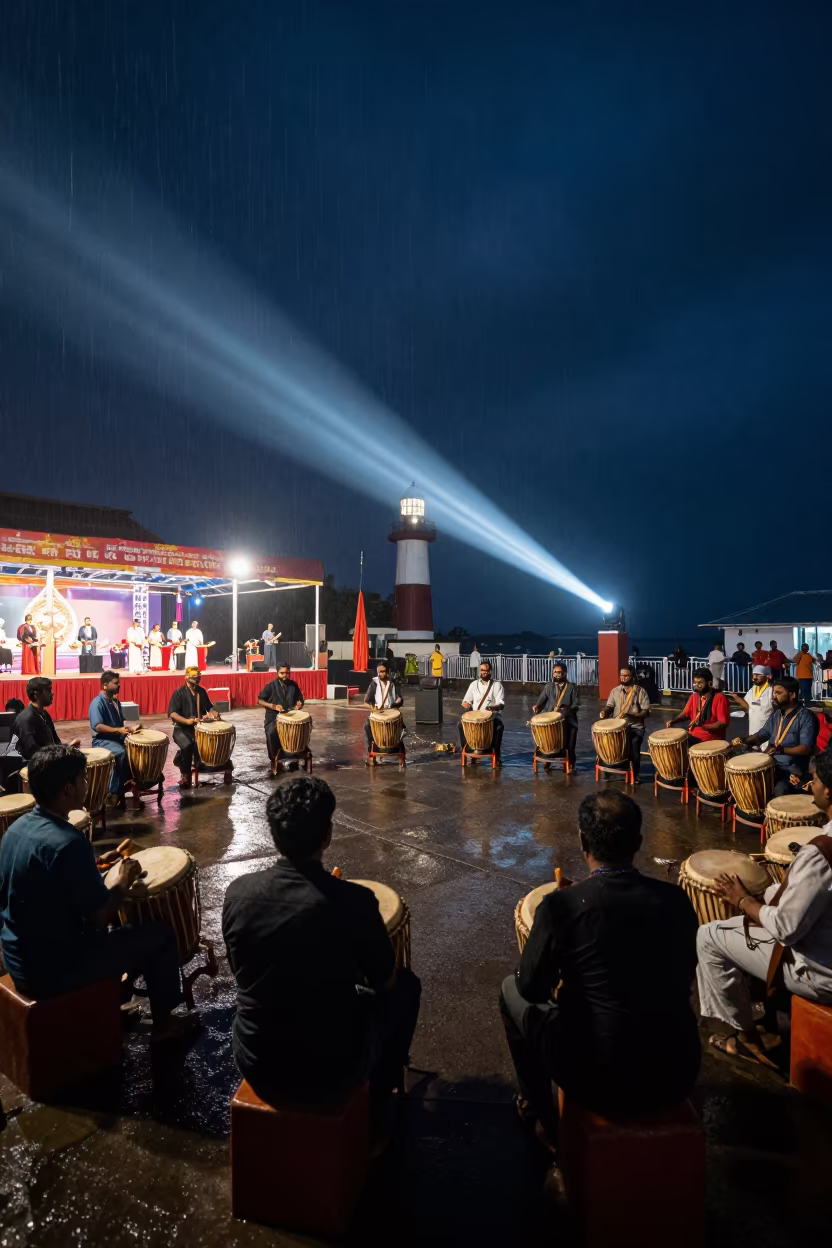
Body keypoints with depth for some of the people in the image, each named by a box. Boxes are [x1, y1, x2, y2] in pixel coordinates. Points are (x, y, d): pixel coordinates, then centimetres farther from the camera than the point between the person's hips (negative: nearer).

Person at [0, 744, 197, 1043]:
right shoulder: (68, 842, -29)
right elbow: (100, 918, -21)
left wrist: (106, 883, 5)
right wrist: (120, 885, -4)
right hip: (52, 970, -8)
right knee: (161, 934, 4)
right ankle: (164, 1021, 23)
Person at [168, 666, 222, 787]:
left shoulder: (201, 691, 9)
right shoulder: (179, 692, -8)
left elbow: (209, 707, 20)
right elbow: (172, 713, -17)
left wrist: (214, 713, -3)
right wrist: (187, 721, -30)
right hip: (182, 728, -5)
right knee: (187, 745, -32)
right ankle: (185, 775, -14)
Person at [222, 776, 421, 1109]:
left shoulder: (238, 891, -14)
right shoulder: (354, 900, -25)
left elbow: (241, 971, 5)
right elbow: (385, 981, -7)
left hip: (254, 1066, 4)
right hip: (330, 1074, -3)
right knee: (405, 985, 19)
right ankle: (377, 1098, 35)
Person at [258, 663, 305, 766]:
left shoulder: (293, 685, 7)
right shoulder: (271, 686, -1)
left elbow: (300, 700, 12)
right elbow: (259, 701, 0)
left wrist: (298, 705, -13)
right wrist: (273, 706, -15)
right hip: (273, 717, -2)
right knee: (271, 733, -32)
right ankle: (274, 760, -9)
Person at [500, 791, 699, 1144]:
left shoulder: (560, 904, -18)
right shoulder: (676, 899, -7)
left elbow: (532, 988, -6)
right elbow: (684, 980, 9)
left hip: (598, 1081, -3)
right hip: (677, 1076, 4)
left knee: (512, 990, 18)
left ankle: (540, 1112, 36)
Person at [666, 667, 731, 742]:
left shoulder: (720, 698, -12)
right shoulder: (694, 696, 8)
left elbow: (723, 723, -15)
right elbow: (686, 713, 19)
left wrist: (702, 726, -27)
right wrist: (673, 721, 0)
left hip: (711, 740, -7)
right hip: (693, 736, 7)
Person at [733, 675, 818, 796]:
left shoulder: (806, 717, -11)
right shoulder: (776, 714, 10)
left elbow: (806, 748, -19)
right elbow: (762, 734, 17)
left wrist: (782, 750, -34)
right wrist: (744, 740, -3)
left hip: (793, 769, -7)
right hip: (772, 765, 7)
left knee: (780, 790, -32)